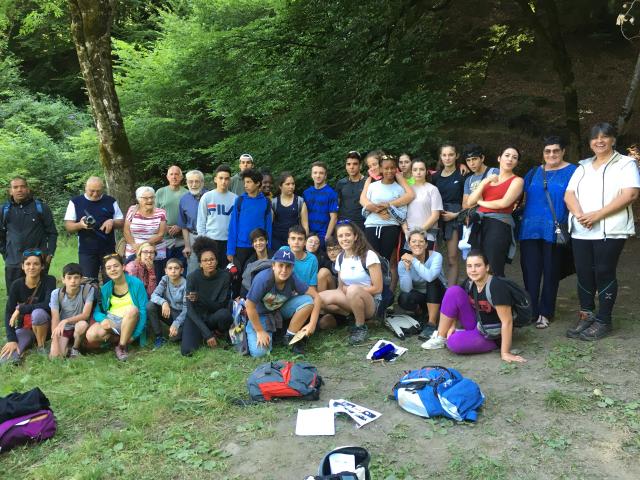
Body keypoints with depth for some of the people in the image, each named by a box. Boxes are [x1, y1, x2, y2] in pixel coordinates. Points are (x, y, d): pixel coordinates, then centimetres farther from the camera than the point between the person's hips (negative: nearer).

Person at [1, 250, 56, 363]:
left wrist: (21, 309, -25)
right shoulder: (17, 285, -9)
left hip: (44, 325, -1)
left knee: (38, 313, -36)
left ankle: (41, 346, -12)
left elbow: (48, 305, -27)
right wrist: (12, 339, -22)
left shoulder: (49, 281, -14)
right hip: (24, 327, 1)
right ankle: (28, 342, 7)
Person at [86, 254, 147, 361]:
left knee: (132, 309, -35)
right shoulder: (105, 289, 2)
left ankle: (122, 346, -19)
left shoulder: (136, 283, -9)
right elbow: (96, 311, 2)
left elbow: (143, 310, -11)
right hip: (111, 321, 2)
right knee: (90, 336, -27)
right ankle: (117, 339, 0)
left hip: (131, 323, -2)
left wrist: (134, 335, -17)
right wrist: (103, 319, -23)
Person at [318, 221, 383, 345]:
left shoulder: (369, 255, -11)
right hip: (348, 302, 5)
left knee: (353, 290, -39)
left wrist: (353, 290, -14)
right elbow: (341, 288, 11)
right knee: (321, 298, -25)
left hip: (371, 304, -4)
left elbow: (377, 288, -12)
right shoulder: (340, 258, 7)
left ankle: (361, 328, -16)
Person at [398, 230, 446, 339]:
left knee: (433, 280, -33)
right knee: (403, 299, -31)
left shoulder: (436, 256, -20)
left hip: (437, 296, -1)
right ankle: (421, 312, 5)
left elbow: (430, 276, -40)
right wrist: (407, 268, -32)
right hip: (419, 296, 1)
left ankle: (431, 324, -26)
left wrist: (414, 260, -33)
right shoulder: (403, 262, -13)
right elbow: (406, 289, -23)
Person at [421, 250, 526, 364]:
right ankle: (440, 337, -3)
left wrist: (505, 353, -27)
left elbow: (507, 321, -27)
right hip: (476, 325, 7)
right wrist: (452, 326, -7)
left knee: (454, 342, -31)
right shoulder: (469, 283, -5)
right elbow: (457, 304, 9)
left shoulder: (496, 286, -27)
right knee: (453, 291, -13)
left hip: (492, 335, -7)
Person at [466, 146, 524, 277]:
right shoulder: (489, 178, 19)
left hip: (499, 225, -5)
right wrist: (484, 182, -2)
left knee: (494, 271, -9)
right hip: (479, 223, 5)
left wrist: (481, 202, 3)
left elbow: (504, 203, -12)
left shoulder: (517, 180, 4)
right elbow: (470, 202, 10)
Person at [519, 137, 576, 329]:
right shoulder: (534, 172, 16)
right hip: (530, 229, 4)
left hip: (554, 231, -3)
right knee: (530, 271, 3)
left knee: (551, 272, 6)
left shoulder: (571, 171, 2)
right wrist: (523, 217, 8)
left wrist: (568, 225, -10)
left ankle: (545, 313, 17)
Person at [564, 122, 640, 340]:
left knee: (604, 274, -2)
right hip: (581, 231, 5)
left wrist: (597, 215, -18)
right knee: (584, 273, 6)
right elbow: (569, 194, 9)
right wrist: (579, 214, -12)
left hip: (610, 230, -5)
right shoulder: (583, 166, 18)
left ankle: (603, 321, 7)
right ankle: (586, 316, 16)